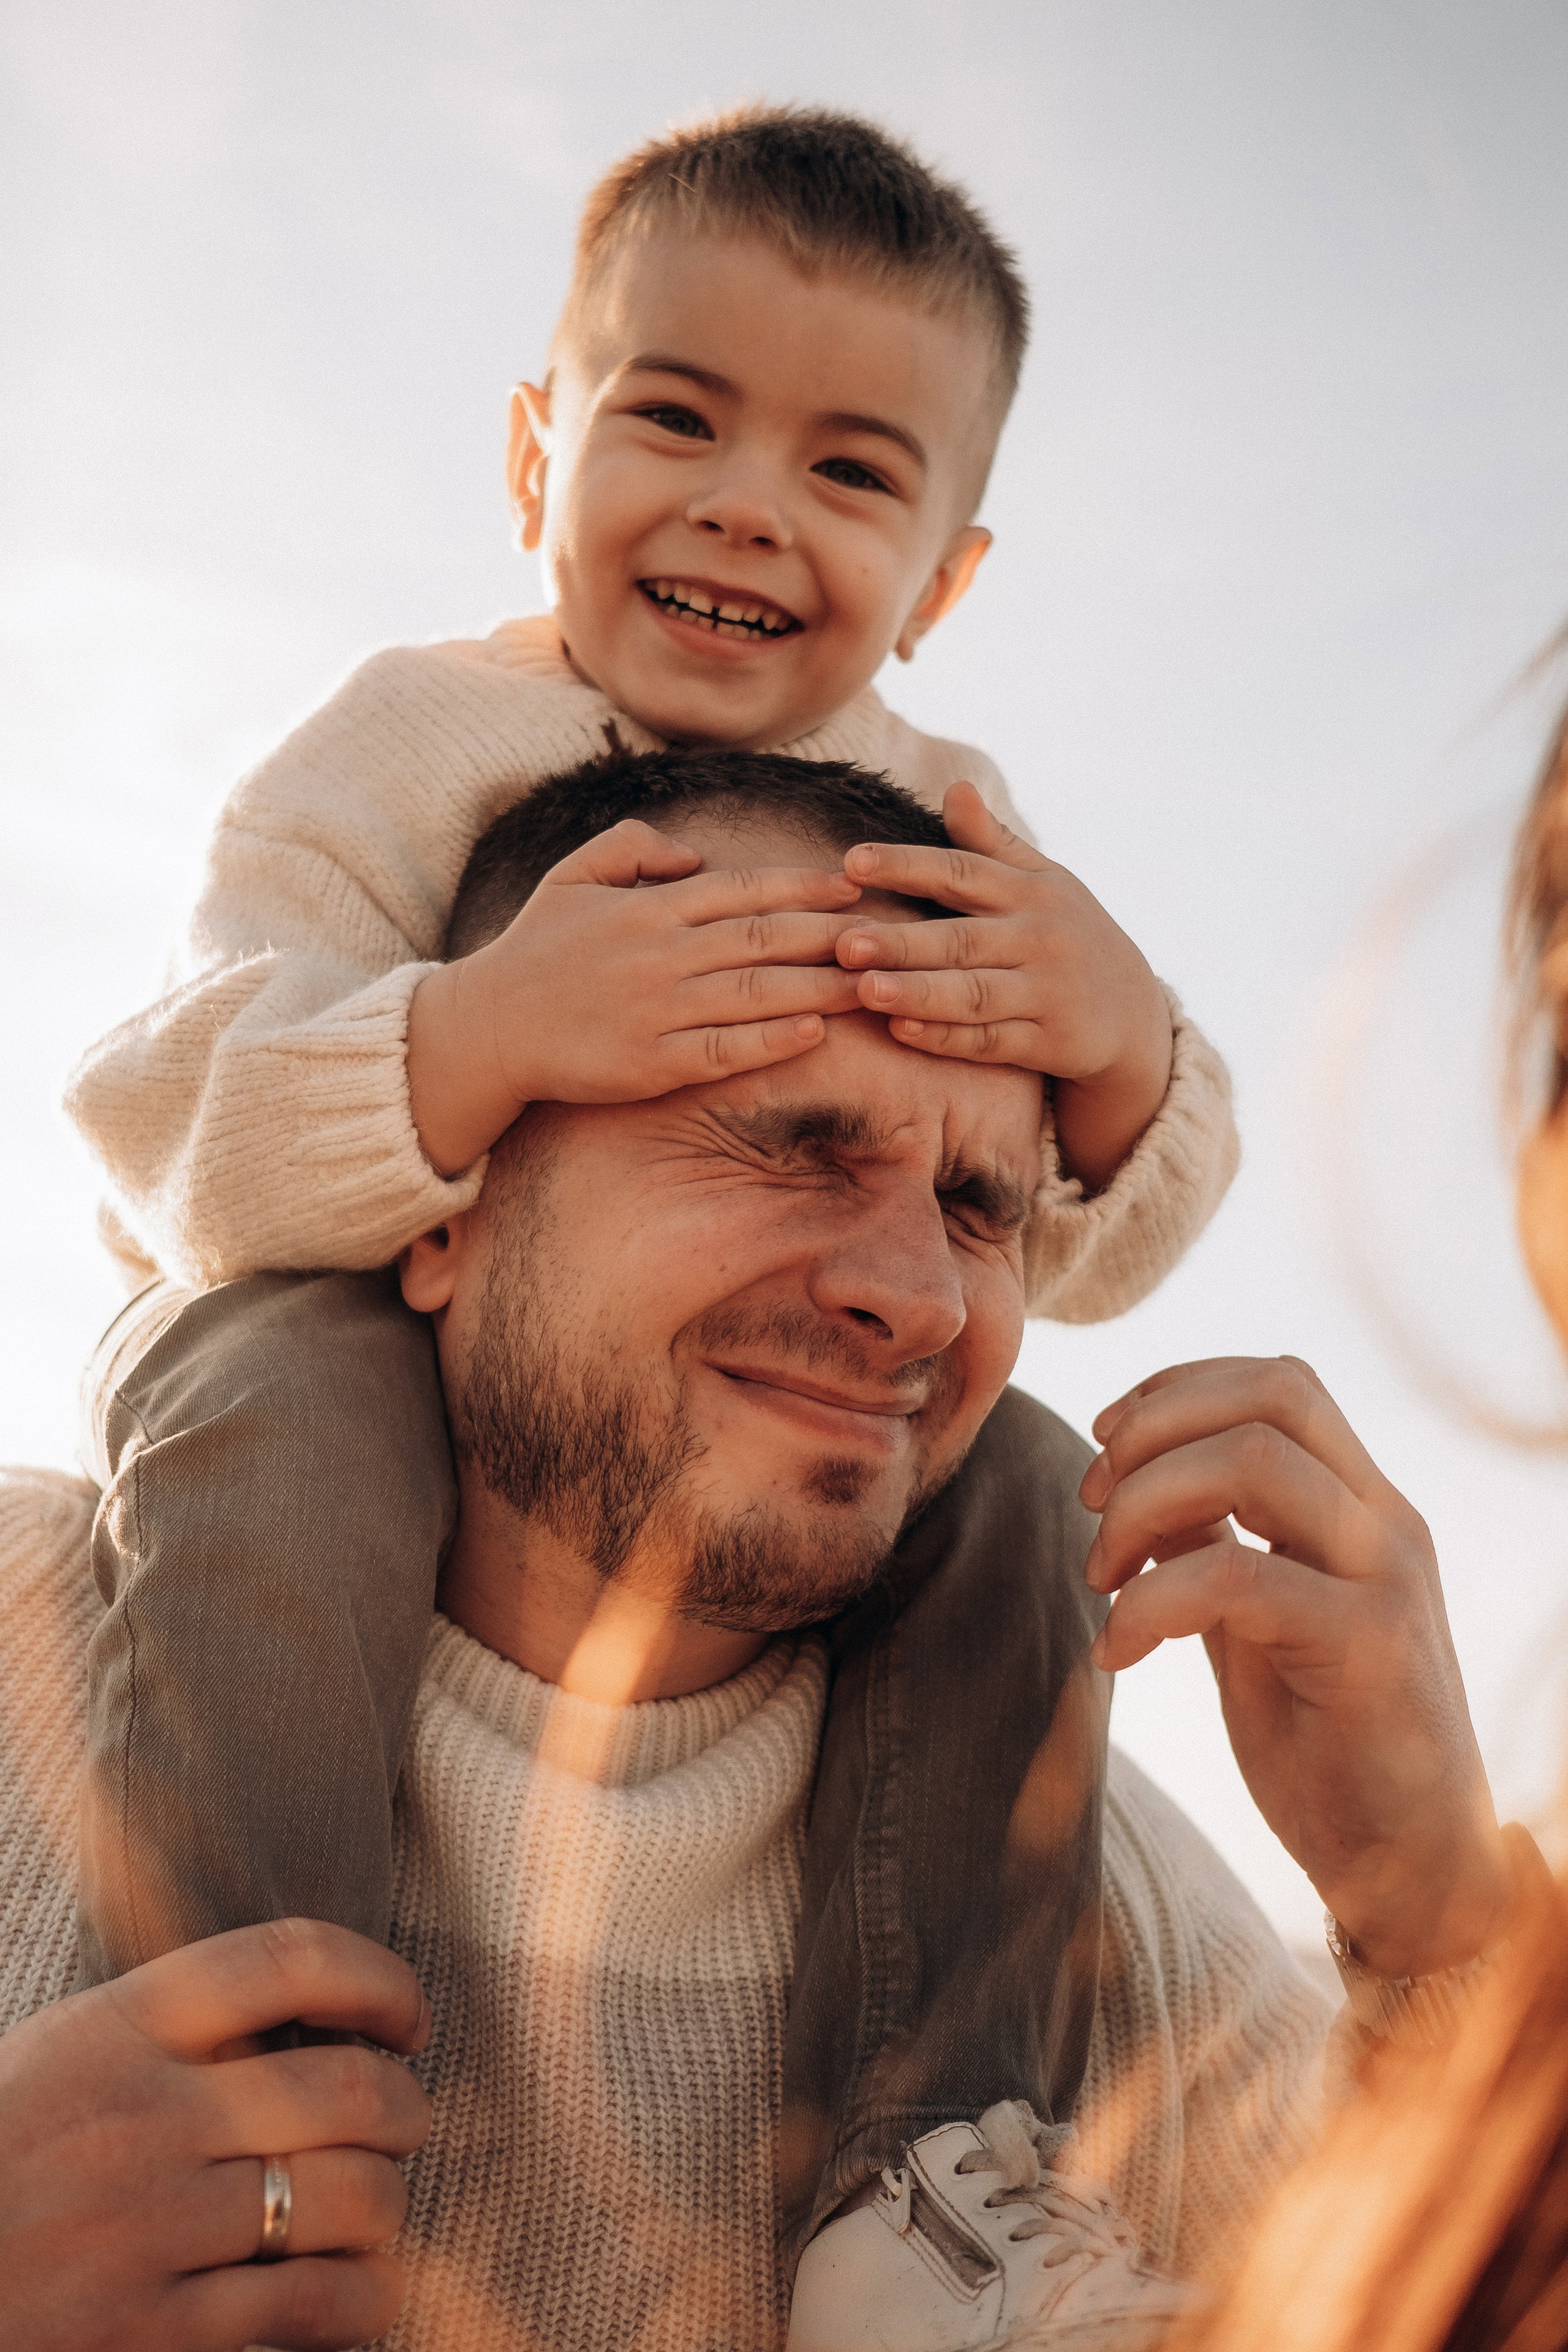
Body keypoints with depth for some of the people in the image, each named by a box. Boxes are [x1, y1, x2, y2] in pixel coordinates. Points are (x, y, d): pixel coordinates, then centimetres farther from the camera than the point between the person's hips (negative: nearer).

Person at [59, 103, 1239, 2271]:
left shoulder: (940, 828, 0)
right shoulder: (405, 748, -13)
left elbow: (1070, 1254, -6)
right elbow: (176, 1137, -25)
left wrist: (1115, 1044, -30)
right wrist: (483, 1036, -44)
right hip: (335, 1315, -4)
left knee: (1005, 1494, -18)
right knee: (281, 1442, -35)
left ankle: (928, 2177, -12)